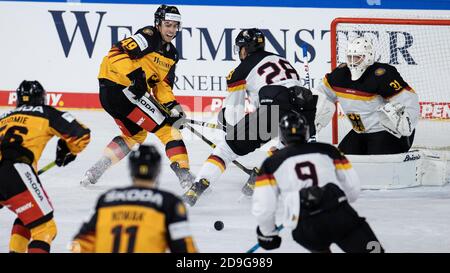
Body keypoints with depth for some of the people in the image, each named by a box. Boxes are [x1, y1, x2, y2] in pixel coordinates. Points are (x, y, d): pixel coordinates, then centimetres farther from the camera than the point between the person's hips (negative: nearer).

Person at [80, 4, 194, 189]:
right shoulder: (148, 37, -12)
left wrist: (172, 105, -3)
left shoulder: (171, 54, 15)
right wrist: (134, 75, -30)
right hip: (118, 88, -10)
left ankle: (94, 173, 27)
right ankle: (184, 174, -12)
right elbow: (116, 54, -21)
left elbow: (162, 85, 13)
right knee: (166, 127, -10)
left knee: (135, 134, 28)